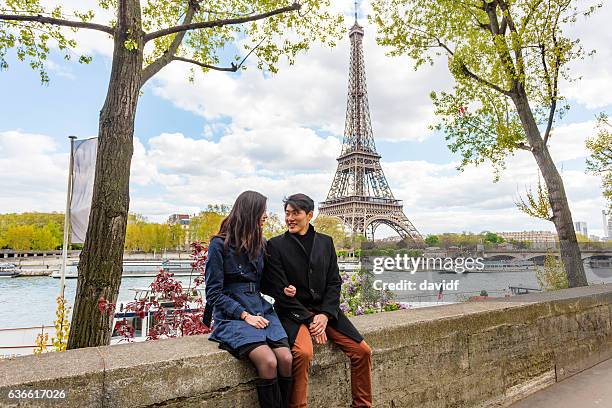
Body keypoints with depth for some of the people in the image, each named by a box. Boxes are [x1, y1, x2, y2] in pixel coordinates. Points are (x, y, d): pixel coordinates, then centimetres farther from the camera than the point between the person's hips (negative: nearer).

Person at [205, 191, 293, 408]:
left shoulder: (261, 243, 12)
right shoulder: (219, 244, -4)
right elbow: (214, 293, -5)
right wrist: (245, 315, -14)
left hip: (261, 310, 5)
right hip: (232, 316, -5)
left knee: (286, 359, -19)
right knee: (268, 362, -26)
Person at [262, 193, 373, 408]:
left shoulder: (325, 242, 9)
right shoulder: (276, 245, -3)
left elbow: (334, 283, 7)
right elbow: (280, 291, -7)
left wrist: (325, 315, -8)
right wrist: (309, 319, -13)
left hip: (324, 311, 4)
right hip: (292, 314, -4)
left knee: (363, 351, -6)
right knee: (303, 353, -31)